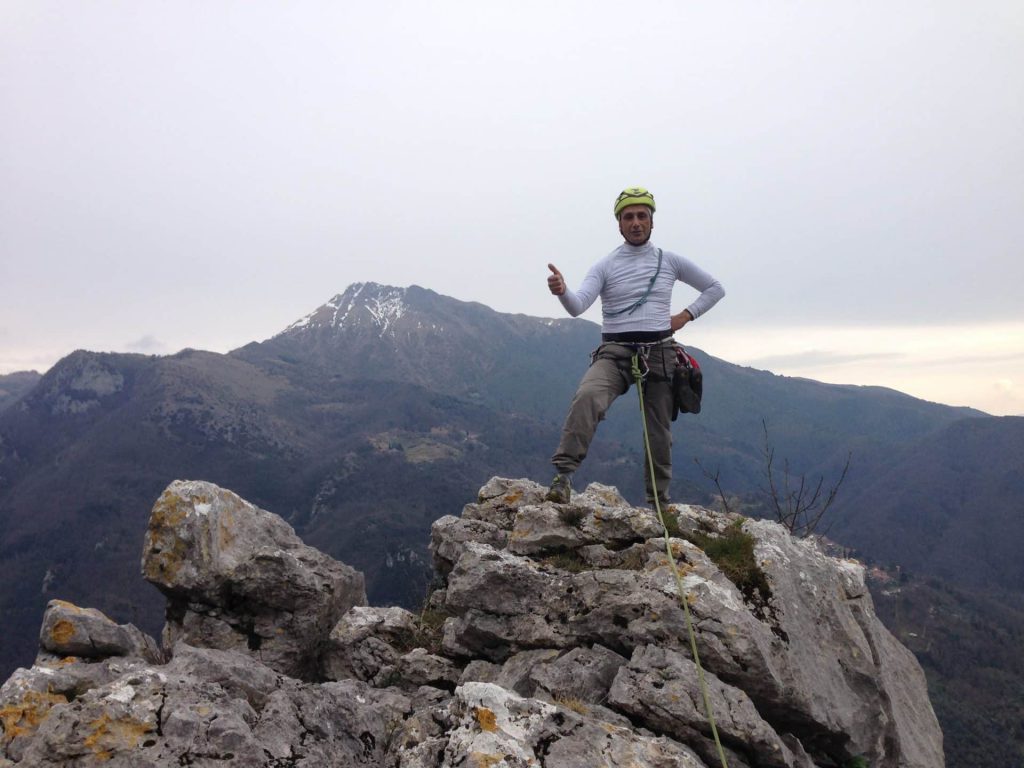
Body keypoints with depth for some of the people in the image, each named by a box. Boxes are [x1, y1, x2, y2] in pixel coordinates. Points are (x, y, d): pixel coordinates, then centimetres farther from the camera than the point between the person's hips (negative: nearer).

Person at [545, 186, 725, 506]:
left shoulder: (670, 261, 7)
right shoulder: (605, 266, 1)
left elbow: (715, 289, 18)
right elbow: (578, 306, -14)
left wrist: (685, 315, 4)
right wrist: (562, 291, -37)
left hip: (659, 354, 2)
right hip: (615, 353, -2)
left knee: (660, 433, 9)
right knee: (587, 396, -33)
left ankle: (659, 500, 25)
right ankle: (563, 475, -34)